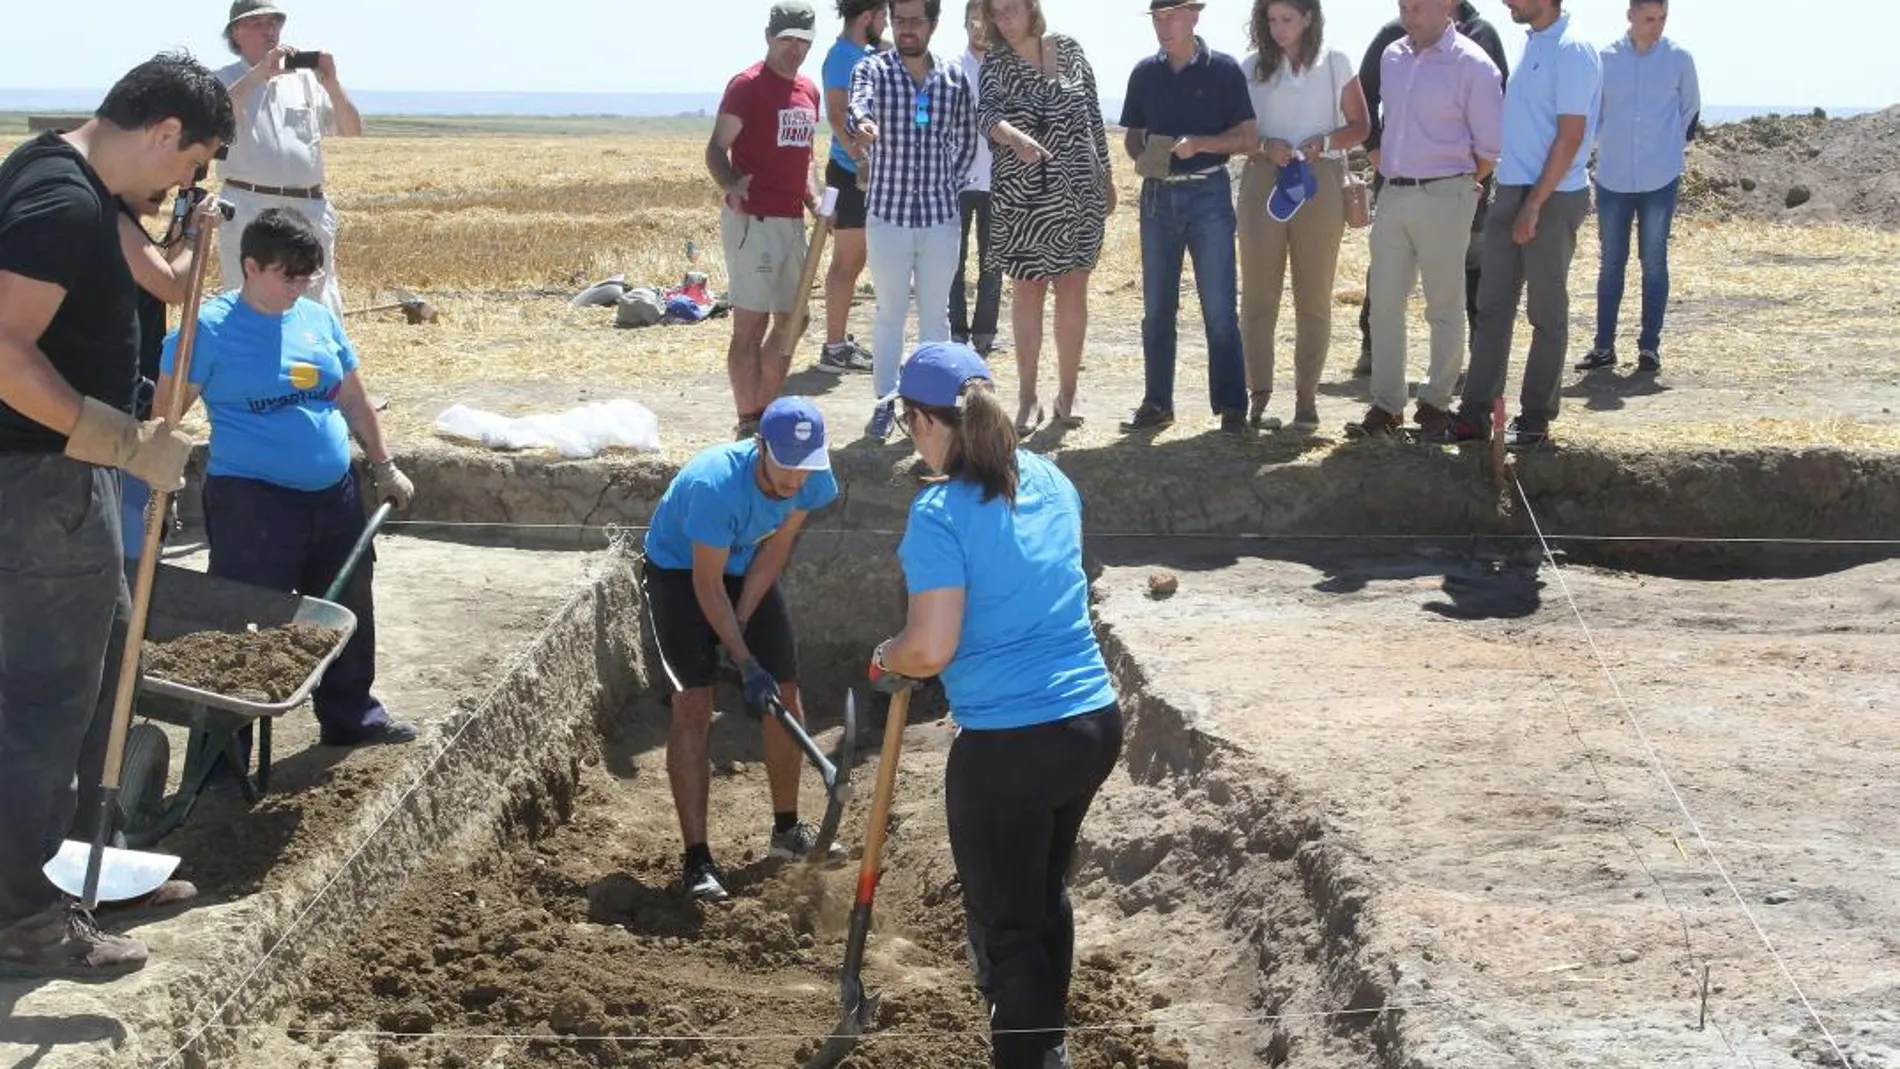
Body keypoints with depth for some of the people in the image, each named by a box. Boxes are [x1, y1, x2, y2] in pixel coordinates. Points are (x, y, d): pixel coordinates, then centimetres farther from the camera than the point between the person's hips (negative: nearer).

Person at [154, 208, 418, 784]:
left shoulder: (320, 319, 9)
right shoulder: (209, 328, -10)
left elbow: (354, 401, 19)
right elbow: (164, 412, -11)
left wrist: (384, 466, 21)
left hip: (334, 497, 7)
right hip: (253, 503, -6)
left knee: (347, 613, 18)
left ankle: (350, 715, 38)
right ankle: (223, 756, 4)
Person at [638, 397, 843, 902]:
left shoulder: (814, 480, -23)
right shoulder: (714, 484, -39)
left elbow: (775, 548, -9)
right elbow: (707, 585, -30)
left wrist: (741, 623, -13)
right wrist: (746, 663, -29)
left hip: (747, 567, 6)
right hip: (678, 571, -6)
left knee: (785, 693, 5)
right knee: (693, 704, -15)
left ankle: (787, 829, 23)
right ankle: (696, 858, -13)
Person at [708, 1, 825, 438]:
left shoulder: (808, 91, 15)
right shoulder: (747, 85, -9)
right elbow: (716, 149, -13)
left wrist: (815, 201, 10)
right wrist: (730, 185, -32)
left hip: (792, 220, 9)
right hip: (753, 219, -9)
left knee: (793, 319, 14)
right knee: (751, 323, -6)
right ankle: (748, 424, -3)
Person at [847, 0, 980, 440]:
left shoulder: (954, 78, 4)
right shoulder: (874, 70, -4)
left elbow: (966, 142, 16)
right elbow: (858, 104, -28)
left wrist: (948, 184, 5)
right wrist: (862, 123, -50)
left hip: (940, 215, 2)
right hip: (888, 214, -2)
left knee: (935, 313, 10)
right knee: (890, 313, 7)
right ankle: (884, 403, 14)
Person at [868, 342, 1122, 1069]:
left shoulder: (941, 513, -16)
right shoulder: (1051, 481, 6)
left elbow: (931, 649, -20)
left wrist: (886, 661, 2)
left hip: (1007, 747, -8)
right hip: (1095, 722, 8)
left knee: (1003, 921, 9)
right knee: (1046, 893, 27)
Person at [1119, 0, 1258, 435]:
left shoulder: (1223, 70, -2)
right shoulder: (1145, 73, 9)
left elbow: (1249, 137, -2)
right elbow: (1132, 135, 17)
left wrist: (1199, 144, -17)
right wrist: (1139, 158, -6)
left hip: (1208, 193, -4)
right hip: (1158, 194, 4)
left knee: (1219, 308, -4)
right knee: (1157, 306, 7)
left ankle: (1231, 407, 0)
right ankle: (1156, 403, 15)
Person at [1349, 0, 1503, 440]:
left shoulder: (1472, 64, -9)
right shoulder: (1393, 57, 9)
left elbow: (1491, 146, -7)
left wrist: (1460, 185, 4)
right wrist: (1384, 168, 14)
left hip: (1442, 197, -6)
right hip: (1393, 194, 6)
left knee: (1445, 307, 5)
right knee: (1384, 303, 5)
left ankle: (1436, 404, 14)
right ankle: (1386, 406, 11)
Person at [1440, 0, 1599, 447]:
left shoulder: (1571, 51, -14)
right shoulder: (1534, 42, 13)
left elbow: (1570, 136, -18)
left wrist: (1534, 205, -19)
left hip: (1552, 198, -9)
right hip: (1512, 191, 9)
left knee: (1547, 313, 2)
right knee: (1492, 306, 8)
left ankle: (1536, 419, 10)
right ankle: (1475, 413, 12)